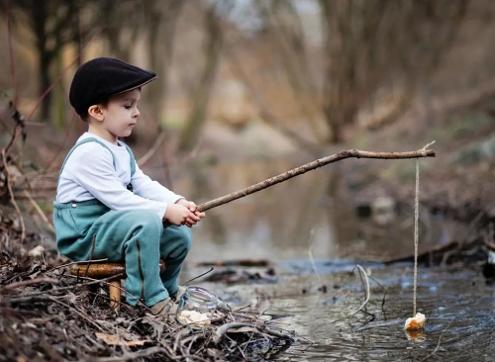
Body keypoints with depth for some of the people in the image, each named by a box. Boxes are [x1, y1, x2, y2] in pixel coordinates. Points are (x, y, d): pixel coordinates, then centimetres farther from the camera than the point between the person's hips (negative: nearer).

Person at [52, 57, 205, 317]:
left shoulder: (121, 150, 14)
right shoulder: (90, 152, -21)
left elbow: (144, 185, 7)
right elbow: (117, 198, -25)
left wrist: (178, 203, -11)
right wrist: (166, 211, -25)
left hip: (110, 226, 10)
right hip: (82, 237, -10)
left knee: (179, 235, 5)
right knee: (146, 222, -33)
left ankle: (168, 291, 29)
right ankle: (151, 300, -23)